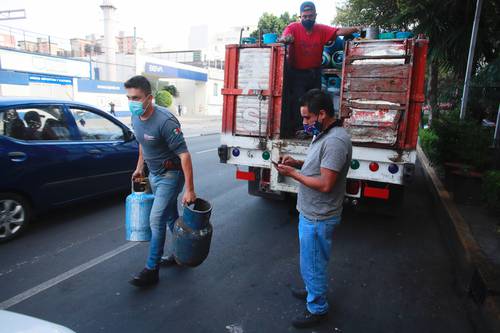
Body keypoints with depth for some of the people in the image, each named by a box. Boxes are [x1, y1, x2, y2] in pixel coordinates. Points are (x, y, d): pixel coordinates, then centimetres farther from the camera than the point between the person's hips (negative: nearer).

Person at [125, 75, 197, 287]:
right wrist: (139, 167, 18)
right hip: (154, 174, 8)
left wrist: (189, 190, -30)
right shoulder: (136, 118, -2)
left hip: (170, 175, -8)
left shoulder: (165, 121, -28)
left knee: (157, 220, -8)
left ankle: (152, 270, 5)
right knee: (170, 216, 18)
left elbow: (184, 154, -29)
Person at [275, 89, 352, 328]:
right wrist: (298, 163, 3)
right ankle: (313, 290, 48)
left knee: (312, 264, 8)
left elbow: (325, 184, -28)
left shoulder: (335, 141, -26)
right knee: (311, 261, 26)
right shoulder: (324, 135, 7)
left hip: (318, 218, -10)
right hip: (311, 213, 10)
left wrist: (292, 173, -20)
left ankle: (317, 309, 28)